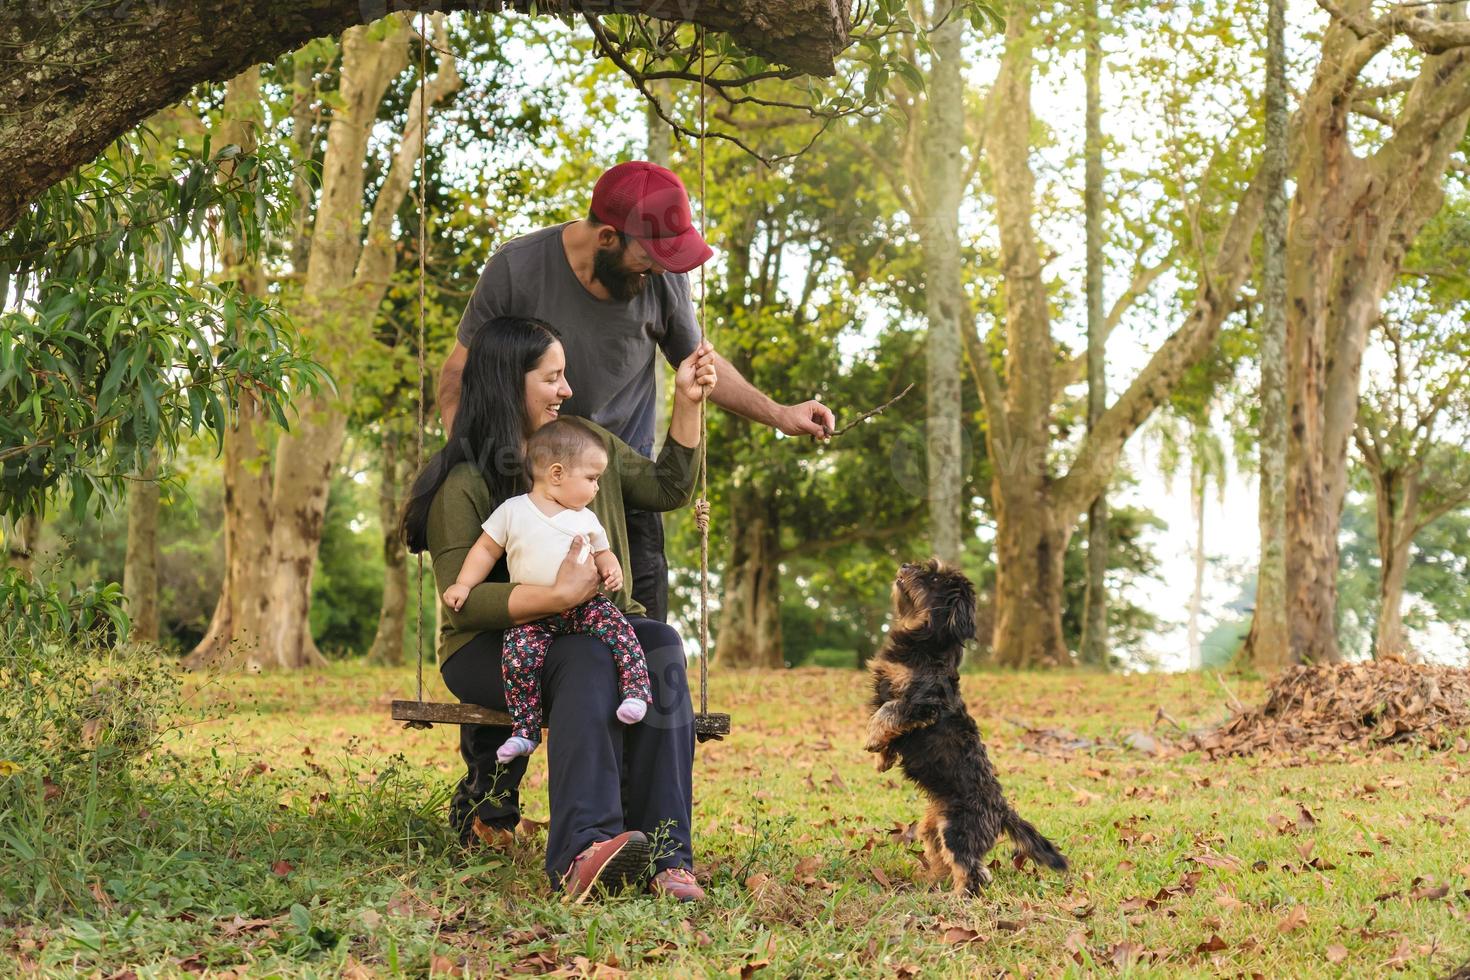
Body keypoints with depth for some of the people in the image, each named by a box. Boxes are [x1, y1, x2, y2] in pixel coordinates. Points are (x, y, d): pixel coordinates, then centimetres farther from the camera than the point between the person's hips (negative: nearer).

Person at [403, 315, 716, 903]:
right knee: (586, 660, -38)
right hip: (491, 645, -5)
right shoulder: (463, 485, -8)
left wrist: (687, 403, 14)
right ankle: (583, 848, -52)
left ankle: (664, 854, -37)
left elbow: (669, 488, 23)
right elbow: (463, 600, -17)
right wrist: (558, 596, -30)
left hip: (598, 626, 5)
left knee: (661, 647, -29)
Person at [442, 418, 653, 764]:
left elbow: (602, 552, 23)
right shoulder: (513, 511, 5)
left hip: (584, 604, 2)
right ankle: (525, 730, -18)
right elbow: (486, 550, 9)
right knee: (518, 654, -26)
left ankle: (636, 691, -25)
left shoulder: (586, 519, 13)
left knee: (616, 627, -27)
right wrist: (463, 585, -2)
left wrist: (611, 568, -1)